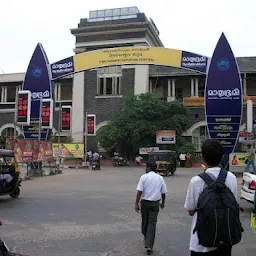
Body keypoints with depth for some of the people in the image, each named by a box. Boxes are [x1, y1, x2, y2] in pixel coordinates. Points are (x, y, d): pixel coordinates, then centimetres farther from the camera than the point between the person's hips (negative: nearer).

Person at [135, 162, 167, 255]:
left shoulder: (144, 177, -6)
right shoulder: (160, 178, 3)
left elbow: (139, 191, -12)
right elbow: (163, 192, 7)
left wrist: (136, 203, -7)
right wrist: (163, 203, 22)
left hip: (145, 202, -1)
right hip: (155, 203, 1)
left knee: (144, 221, 18)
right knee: (152, 223, 0)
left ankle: (145, 238, 40)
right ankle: (149, 246, -7)